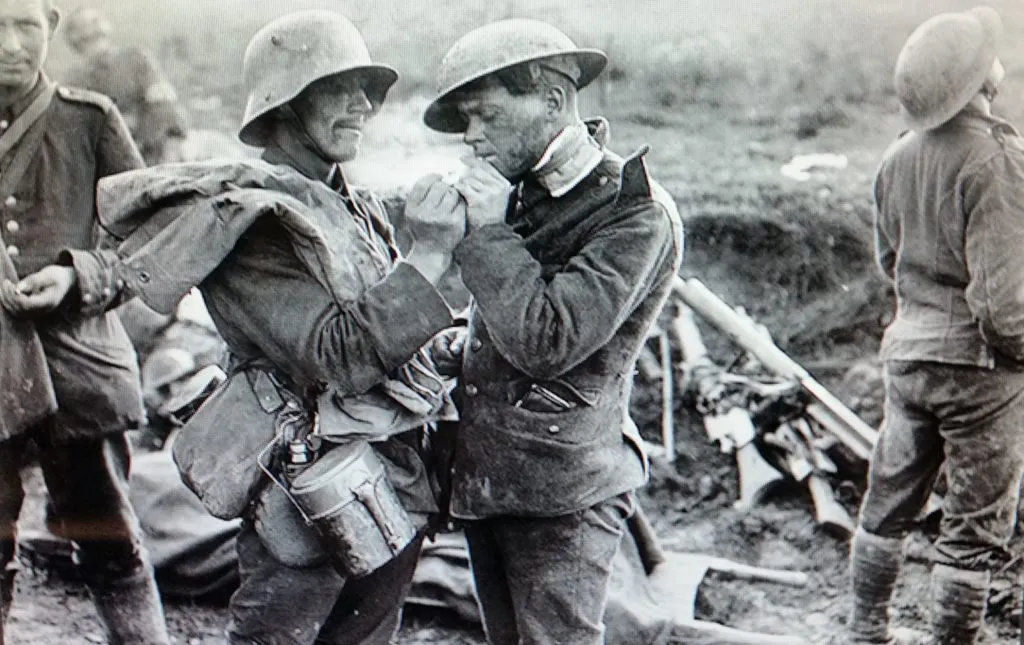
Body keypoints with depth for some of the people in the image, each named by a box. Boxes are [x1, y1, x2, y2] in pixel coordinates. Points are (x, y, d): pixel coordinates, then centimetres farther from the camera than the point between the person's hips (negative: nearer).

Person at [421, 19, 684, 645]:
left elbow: (544, 342, -23)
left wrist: (489, 230, -15)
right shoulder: (526, 191, 9)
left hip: (563, 495, -8)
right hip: (485, 477, 8)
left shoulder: (638, 215, -14)